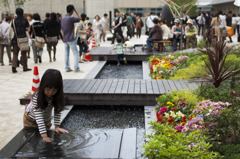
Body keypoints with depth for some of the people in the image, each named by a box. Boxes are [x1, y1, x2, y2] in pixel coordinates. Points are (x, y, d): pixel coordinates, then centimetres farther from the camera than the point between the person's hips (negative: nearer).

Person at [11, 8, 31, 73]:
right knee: (24, 53, 9)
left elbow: (13, 29, 1)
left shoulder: (14, 21, -1)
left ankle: (14, 66, -9)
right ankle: (25, 67, 15)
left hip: (16, 39, 1)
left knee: (15, 53, 5)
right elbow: (28, 30, 1)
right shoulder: (25, 20, -2)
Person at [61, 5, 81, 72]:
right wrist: (76, 10, 2)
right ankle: (76, 68, -10)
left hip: (65, 39, 8)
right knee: (76, 53, -4)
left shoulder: (63, 19, 10)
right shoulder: (71, 18, -15)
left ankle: (67, 68, 11)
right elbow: (79, 18, -2)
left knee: (66, 54, 10)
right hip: (71, 39, -8)